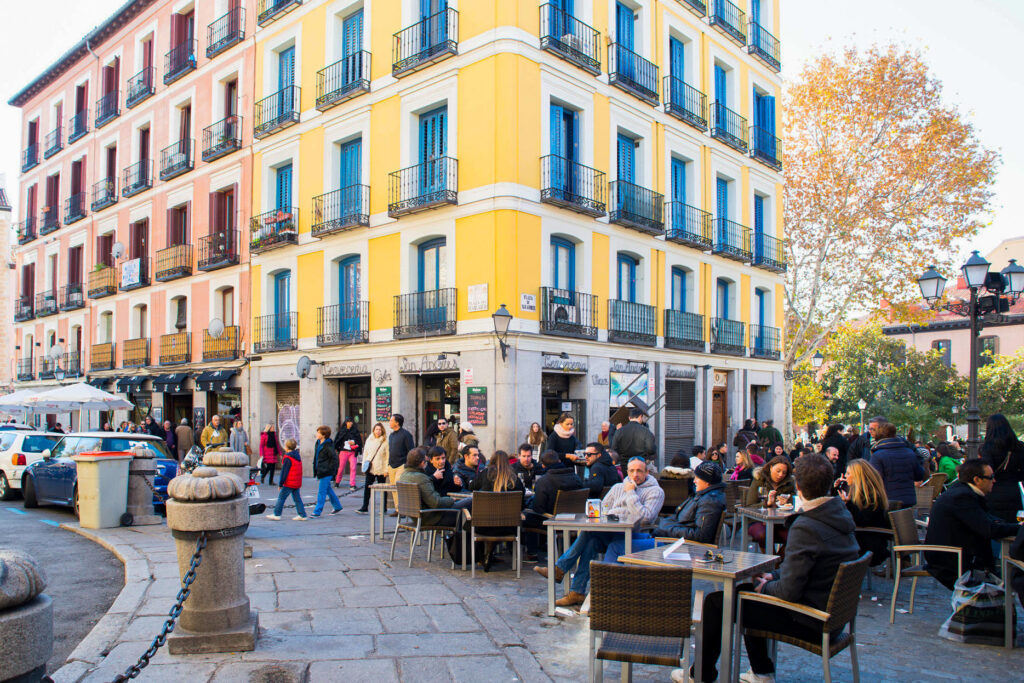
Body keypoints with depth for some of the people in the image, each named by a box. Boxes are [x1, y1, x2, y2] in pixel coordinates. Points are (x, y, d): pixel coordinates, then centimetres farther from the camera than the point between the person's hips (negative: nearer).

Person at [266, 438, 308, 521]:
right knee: (297, 498, 10)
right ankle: (302, 515, 7)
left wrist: (281, 483, -9)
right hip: (297, 483, 8)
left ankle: (276, 514, 7)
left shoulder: (287, 458, -14)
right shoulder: (298, 457, 11)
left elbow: (284, 472, -14)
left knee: (281, 497, 2)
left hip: (289, 483, -8)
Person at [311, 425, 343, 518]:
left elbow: (334, 458, -17)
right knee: (328, 489, 17)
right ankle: (337, 507, 30)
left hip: (326, 472, -9)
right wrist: (315, 467, 14)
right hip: (320, 471, 9)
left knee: (322, 491, -5)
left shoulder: (328, 445, -17)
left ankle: (317, 511, -1)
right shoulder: (318, 443, 9)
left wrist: (330, 469, -18)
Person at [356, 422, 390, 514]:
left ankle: (384, 508, 16)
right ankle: (365, 508, 2)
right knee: (367, 487, -3)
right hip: (370, 468, 4)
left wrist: (386, 469, -10)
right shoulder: (369, 440, 10)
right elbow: (365, 453, 15)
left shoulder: (385, 441, -5)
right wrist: (364, 465, 7)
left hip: (381, 469, -4)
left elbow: (387, 456, -6)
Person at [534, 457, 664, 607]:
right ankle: (577, 593, -27)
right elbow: (602, 509, 22)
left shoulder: (656, 492, 8)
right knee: (591, 542, -29)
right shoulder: (618, 488, 26)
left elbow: (645, 518, -8)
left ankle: (560, 568, -21)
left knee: (590, 530, -29)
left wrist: (631, 494, -5)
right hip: (606, 532, 5)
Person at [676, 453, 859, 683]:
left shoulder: (805, 527, -28)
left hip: (811, 623, -9)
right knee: (747, 589, 27)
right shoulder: (842, 516, 2)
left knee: (717, 601, -2)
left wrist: (765, 587, -5)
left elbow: (789, 590, -25)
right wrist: (773, 577, 11)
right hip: (832, 613, 10)